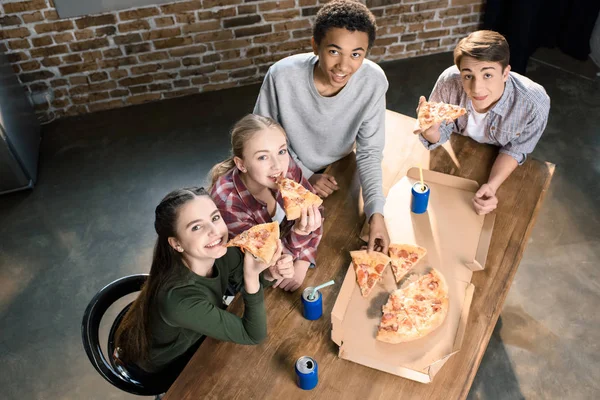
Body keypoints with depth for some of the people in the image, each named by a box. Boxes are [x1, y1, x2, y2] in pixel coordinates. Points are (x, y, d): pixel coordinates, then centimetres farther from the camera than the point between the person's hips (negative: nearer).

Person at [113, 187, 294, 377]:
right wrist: (252, 277, -45)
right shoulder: (179, 300, -41)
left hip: (191, 337, 5)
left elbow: (243, 282, -5)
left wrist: (269, 273, -27)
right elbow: (253, 336, -30)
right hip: (158, 364, -5)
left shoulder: (220, 251, -25)